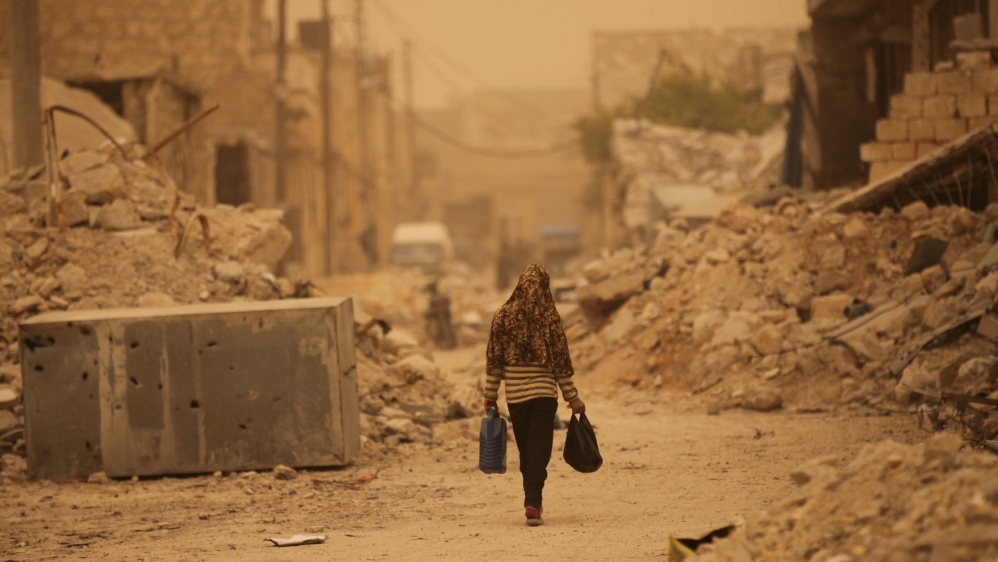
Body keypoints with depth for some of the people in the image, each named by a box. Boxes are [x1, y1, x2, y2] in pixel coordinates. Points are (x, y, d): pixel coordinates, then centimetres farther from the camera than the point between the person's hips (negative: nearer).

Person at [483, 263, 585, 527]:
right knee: (539, 451, -2)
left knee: (526, 451, 16)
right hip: (543, 393, -2)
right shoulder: (549, 318, -7)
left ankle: (533, 501, 24)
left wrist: (490, 396, 10)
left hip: (515, 395, 2)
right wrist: (572, 396, 3)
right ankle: (532, 503, -15)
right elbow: (560, 361, -5)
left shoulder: (503, 316, -1)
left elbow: (494, 359, 1)